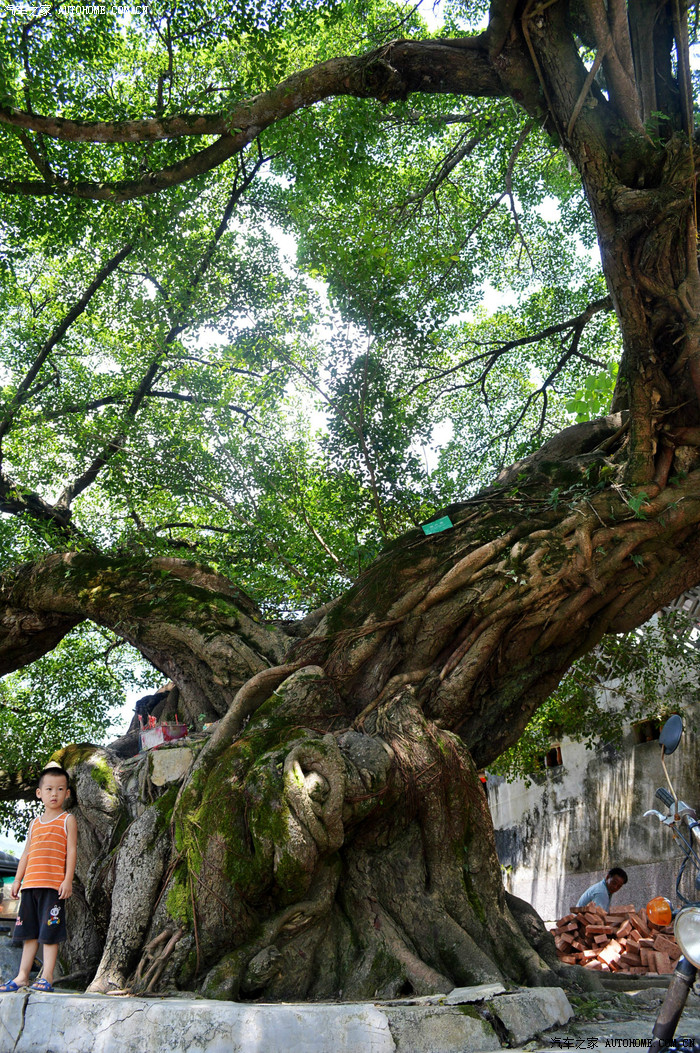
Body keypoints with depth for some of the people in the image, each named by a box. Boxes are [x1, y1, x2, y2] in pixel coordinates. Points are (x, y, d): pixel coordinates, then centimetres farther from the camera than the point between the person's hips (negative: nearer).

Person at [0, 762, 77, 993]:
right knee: (29, 931, 10)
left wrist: (68, 880, -12)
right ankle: (22, 976, 16)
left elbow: (71, 851, -4)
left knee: (49, 932, -4)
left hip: (54, 885, -5)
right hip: (31, 884, 6)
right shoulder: (35, 823, 18)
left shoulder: (67, 820, 2)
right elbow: (27, 852, 20)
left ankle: (47, 977, 0)